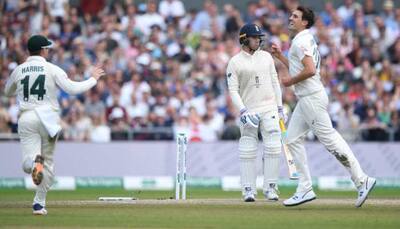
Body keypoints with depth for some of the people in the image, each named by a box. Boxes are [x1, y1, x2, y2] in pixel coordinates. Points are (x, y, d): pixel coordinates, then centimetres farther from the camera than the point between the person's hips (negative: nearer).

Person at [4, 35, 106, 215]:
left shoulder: (18, 70, 6)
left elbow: (8, 92, 23)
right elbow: (72, 89, -8)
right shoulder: (52, 69, -2)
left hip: (26, 118, 1)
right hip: (48, 118, -1)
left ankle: (35, 161, -42)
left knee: (27, 164, -6)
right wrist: (93, 79, 6)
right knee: (48, 163, 13)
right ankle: (39, 203, 10)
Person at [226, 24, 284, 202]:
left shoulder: (266, 57, 10)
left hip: (269, 108, 3)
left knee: (273, 147, -5)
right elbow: (233, 90, -5)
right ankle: (248, 190, 1)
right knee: (247, 151, -4)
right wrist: (242, 111, -17)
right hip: (248, 110, -3)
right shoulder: (234, 62, -2)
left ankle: (270, 188, 0)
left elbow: (275, 82, 14)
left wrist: (280, 107, 10)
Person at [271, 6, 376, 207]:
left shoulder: (301, 41, -13)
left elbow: (310, 70, -25)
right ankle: (305, 189, 8)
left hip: (312, 98, -11)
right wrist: (280, 56, 24)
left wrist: (290, 81, -12)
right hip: (305, 99, 11)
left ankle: (362, 181, -10)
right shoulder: (305, 41, 19)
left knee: (329, 138, -11)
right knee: (293, 139, 9)